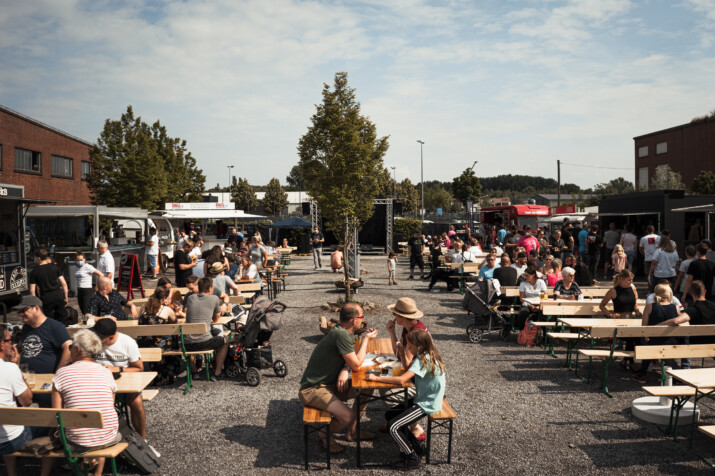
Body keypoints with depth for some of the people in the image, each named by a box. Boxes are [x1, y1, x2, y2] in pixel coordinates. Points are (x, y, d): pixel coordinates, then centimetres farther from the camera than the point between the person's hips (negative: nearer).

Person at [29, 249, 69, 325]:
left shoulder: (34, 272, -3)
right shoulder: (54, 267, 3)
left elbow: (32, 290, -5)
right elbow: (64, 283, 1)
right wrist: (66, 297, 8)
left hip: (46, 297, -2)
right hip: (58, 295, 2)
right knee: (62, 319, 11)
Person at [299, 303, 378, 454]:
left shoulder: (344, 332, 5)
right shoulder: (342, 335, -26)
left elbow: (350, 359, 13)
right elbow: (356, 365, -20)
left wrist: (344, 371, -10)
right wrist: (366, 339, -10)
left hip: (329, 384, 10)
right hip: (312, 390, -10)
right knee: (349, 417, -25)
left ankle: (352, 432, 21)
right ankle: (326, 434, 6)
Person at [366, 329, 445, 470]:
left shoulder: (422, 360, -25)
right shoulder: (427, 356, 4)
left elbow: (402, 380, -33)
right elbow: (408, 371, 14)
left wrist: (377, 378, -26)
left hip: (427, 406, -10)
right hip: (422, 400, 10)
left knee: (393, 427, -15)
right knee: (390, 415, 15)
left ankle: (413, 458, 2)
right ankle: (416, 445, 21)